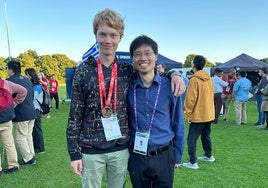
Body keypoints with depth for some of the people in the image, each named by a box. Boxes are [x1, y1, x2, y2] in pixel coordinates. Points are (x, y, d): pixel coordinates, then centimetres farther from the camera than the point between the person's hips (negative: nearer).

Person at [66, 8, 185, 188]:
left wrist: (174, 74, -5)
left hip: (121, 149, 2)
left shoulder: (129, 71, 0)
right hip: (91, 151, -1)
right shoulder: (83, 73, -4)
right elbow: (75, 116, -3)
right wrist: (74, 153, -4)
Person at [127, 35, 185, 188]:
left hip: (163, 156, -1)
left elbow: (178, 124, 0)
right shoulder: (128, 87, -4)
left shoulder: (170, 86, -8)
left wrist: (177, 156, 4)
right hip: (136, 157, 1)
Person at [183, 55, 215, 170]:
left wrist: (187, 114, -11)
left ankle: (193, 163, 0)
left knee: (191, 138, -1)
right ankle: (208, 156, 36)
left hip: (198, 115, -8)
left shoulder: (194, 79, -18)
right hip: (209, 114, 8)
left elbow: (190, 99, -19)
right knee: (206, 135, 23)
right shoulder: (209, 78, 6)